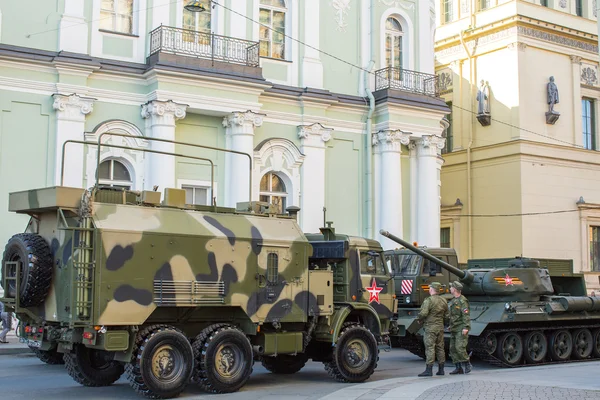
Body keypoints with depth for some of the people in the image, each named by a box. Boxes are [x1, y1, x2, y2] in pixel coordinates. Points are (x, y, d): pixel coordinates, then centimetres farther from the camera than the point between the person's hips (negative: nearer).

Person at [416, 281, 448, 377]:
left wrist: (419, 319, -3)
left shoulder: (428, 300, -14)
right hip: (440, 327, 7)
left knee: (430, 348, -7)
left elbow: (423, 313, -21)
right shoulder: (444, 301, 9)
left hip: (430, 327, -7)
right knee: (440, 348, 12)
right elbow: (446, 316, 13)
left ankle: (428, 370, -9)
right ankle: (441, 369, 16)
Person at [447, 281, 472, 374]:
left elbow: (466, 315, -17)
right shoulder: (452, 301, 16)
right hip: (453, 329, 9)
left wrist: (466, 327, -24)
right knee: (453, 349, 5)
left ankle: (467, 365, -1)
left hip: (461, 329, -9)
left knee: (459, 347, -15)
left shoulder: (462, 301, -11)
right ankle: (458, 368, 9)